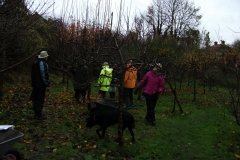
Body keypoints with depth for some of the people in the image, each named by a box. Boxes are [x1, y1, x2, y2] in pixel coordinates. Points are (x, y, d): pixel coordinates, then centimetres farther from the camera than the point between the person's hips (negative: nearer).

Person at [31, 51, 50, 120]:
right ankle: (38, 114, -1)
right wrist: (47, 85, -17)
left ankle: (36, 113, 25)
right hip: (41, 85, -9)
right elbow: (44, 75, -20)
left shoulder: (35, 62, 15)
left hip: (35, 84, 10)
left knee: (36, 98, 15)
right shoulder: (43, 63, -15)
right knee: (40, 99, -5)